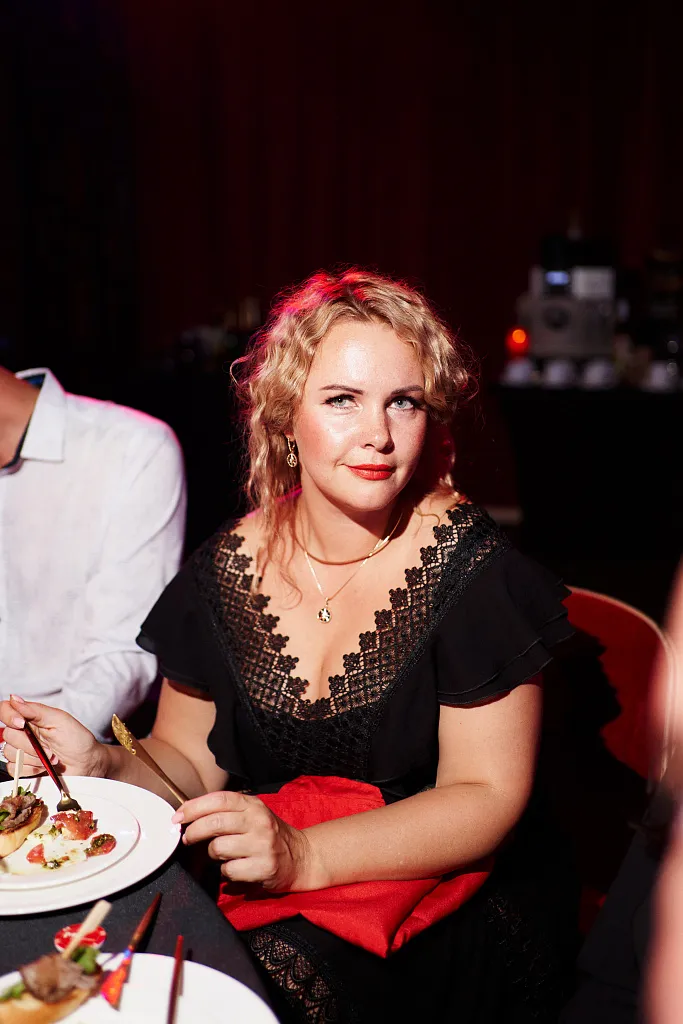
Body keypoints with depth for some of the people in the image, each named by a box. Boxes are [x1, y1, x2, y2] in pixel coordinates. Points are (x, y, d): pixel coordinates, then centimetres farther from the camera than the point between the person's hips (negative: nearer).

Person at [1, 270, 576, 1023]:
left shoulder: (466, 564, -13)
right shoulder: (228, 568, -2)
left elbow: (488, 793, -12)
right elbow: (187, 758, 8)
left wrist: (304, 855, -25)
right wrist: (103, 765, -14)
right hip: (256, 894, 4)